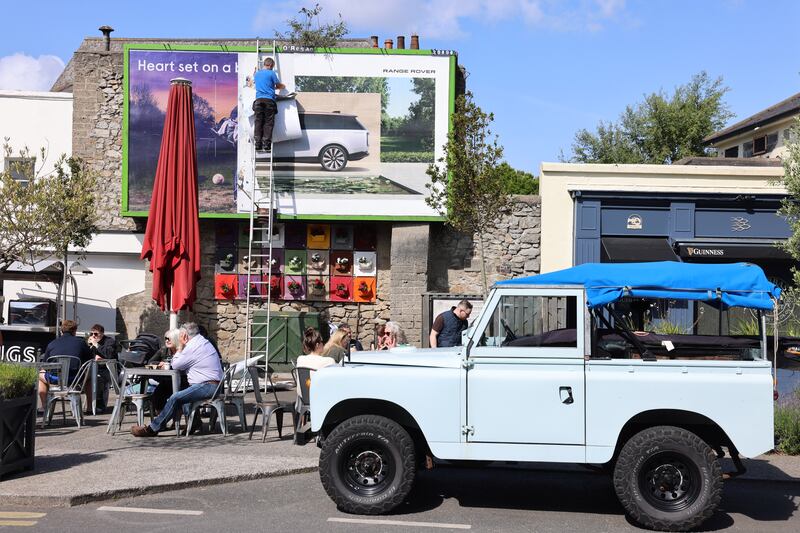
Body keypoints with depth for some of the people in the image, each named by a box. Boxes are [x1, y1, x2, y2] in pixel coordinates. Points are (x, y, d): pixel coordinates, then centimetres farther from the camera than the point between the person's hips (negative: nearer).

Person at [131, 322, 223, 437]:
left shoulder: (193, 347, -13)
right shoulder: (201, 341, 20)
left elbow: (176, 365, -4)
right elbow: (183, 363, 29)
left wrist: (179, 349, 9)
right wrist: (168, 365, 20)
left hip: (208, 386, -11)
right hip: (212, 385, 11)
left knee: (176, 398, -15)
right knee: (181, 393, 16)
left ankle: (152, 429, -12)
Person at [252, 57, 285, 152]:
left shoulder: (257, 73, 18)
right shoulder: (271, 73, 0)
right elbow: (278, 85, 8)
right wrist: (283, 86, 28)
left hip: (258, 100, 4)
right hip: (269, 99, -4)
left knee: (258, 122, 2)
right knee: (268, 122, -3)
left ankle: (258, 143, -3)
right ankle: (266, 143, -10)